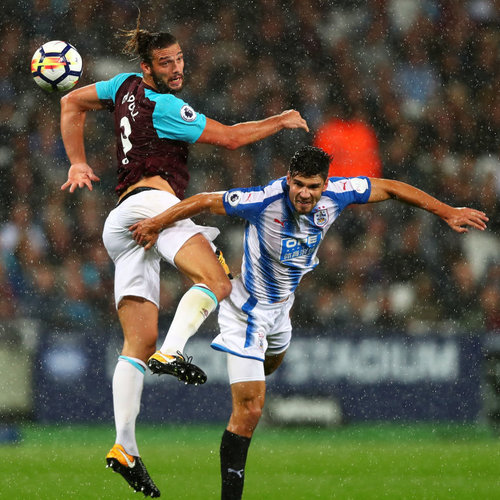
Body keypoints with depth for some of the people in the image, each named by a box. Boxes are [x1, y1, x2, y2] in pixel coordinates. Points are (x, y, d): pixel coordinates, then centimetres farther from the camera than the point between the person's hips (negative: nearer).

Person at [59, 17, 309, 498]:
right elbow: (229, 137, 2)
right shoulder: (165, 108, -4)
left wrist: (78, 163, 30)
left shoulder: (126, 86, 18)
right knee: (215, 281, -29)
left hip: (120, 225, 8)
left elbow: (71, 104, 30)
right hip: (153, 199, -8)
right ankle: (171, 351, -50)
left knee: (138, 341, 0)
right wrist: (279, 121, 15)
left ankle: (124, 446, -10)